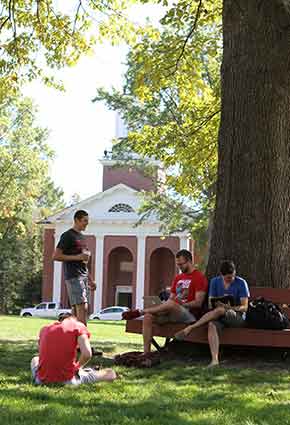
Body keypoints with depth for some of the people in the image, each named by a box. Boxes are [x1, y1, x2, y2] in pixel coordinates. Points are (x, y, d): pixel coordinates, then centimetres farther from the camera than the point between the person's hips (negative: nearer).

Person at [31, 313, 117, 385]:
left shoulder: (44, 329, 11)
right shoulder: (78, 326, -1)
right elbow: (87, 354, -16)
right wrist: (77, 367, 3)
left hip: (43, 379, 4)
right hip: (67, 380, -4)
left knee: (35, 359, 39)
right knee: (110, 373, 13)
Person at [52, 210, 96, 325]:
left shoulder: (82, 237, 22)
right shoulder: (68, 236, -4)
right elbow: (55, 256, -10)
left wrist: (90, 280, 23)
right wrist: (76, 257, -15)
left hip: (84, 277, 9)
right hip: (74, 277, -9)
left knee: (76, 311, 7)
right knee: (82, 307, -17)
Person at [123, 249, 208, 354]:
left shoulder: (199, 277, -3)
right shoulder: (178, 278, 23)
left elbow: (198, 303, -11)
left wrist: (183, 304, -24)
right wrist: (160, 306, -1)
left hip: (190, 314, -8)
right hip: (173, 313, 8)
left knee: (170, 304, -38)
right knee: (148, 316, -16)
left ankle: (139, 312, -22)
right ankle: (146, 352, -23)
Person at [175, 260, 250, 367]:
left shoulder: (241, 283, -3)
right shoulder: (215, 282, 8)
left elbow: (244, 307, -8)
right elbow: (210, 304, 6)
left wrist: (231, 308, -27)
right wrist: (214, 304, -18)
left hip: (238, 317, -3)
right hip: (220, 317, 3)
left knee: (220, 310, -36)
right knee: (212, 325, -35)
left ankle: (190, 328, -30)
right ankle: (214, 359, -48)